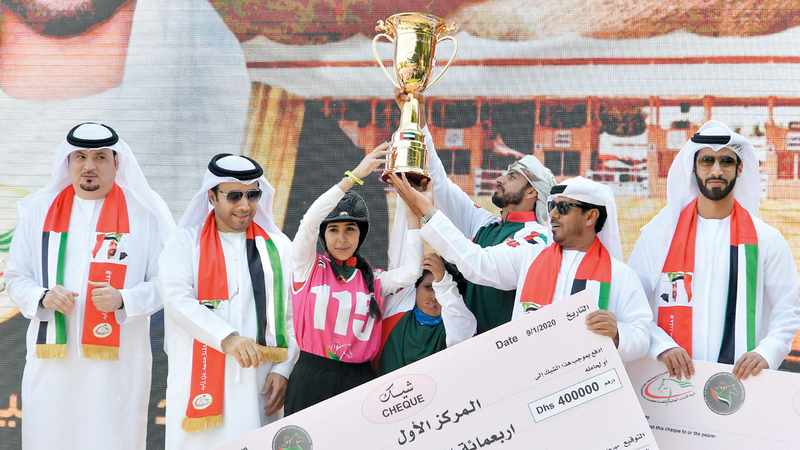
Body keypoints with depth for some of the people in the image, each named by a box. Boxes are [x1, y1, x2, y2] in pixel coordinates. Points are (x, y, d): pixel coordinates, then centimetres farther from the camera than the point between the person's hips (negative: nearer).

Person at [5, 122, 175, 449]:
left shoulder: (143, 213, 4)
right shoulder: (39, 211, 12)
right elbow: (15, 277, 13)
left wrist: (123, 300, -17)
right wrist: (43, 297, -9)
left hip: (116, 360, -2)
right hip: (52, 358, 2)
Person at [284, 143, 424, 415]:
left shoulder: (373, 280, 11)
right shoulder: (308, 268, 5)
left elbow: (411, 272, -7)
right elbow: (309, 222, -10)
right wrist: (355, 176, -15)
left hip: (358, 381, 2)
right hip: (311, 380, -2)